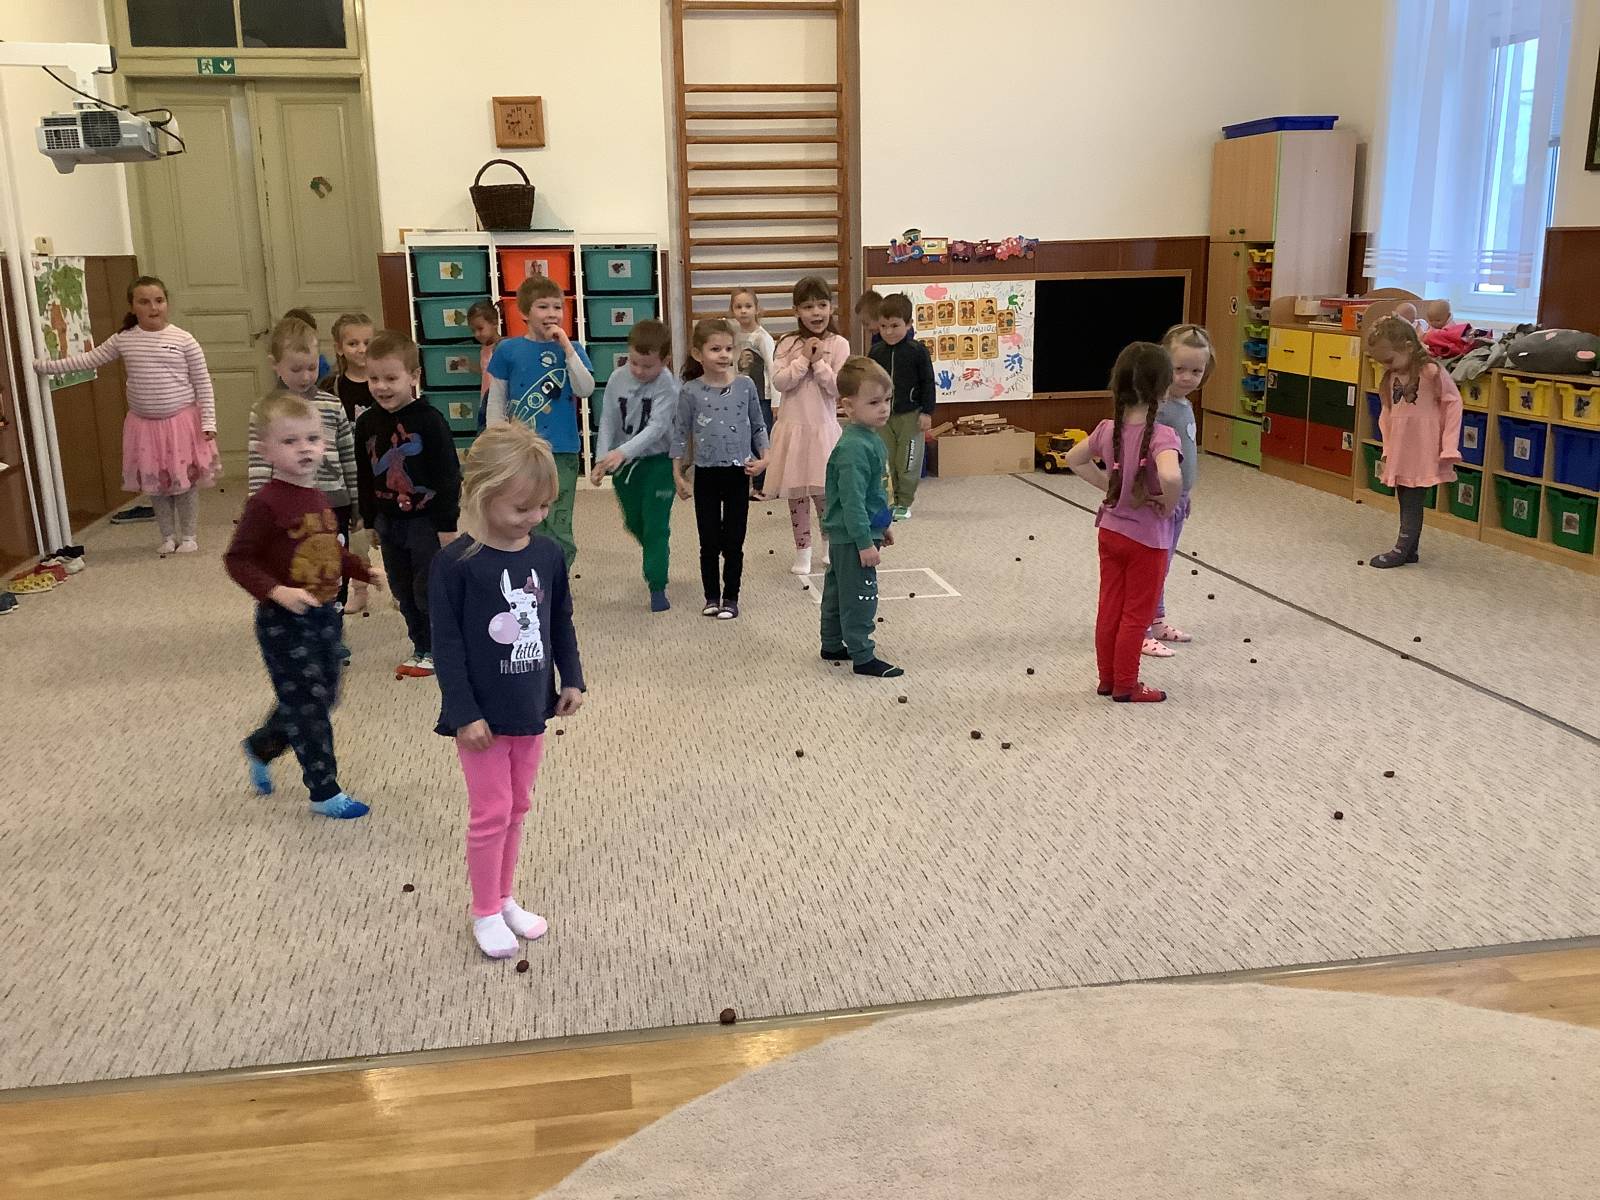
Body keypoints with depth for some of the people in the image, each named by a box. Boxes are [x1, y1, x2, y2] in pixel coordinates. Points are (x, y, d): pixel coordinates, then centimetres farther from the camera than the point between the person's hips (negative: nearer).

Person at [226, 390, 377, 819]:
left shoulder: (318, 497, 6)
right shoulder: (266, 503, -18)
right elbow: (238, 559, -17)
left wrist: (365, 571, 11)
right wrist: (276, 592, -28)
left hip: (323, 616, 8)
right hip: (284, 623, -8)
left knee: (323, 697, 19)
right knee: (308, 706, 1)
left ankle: (260, 747, 43)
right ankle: (325, 792, 15)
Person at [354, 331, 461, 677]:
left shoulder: (428, 420, -14)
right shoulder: (367, 424, 3)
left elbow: (448, 475, -13)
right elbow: (364, 478, 11)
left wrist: (447, 524, -13)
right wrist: (369, 522, 13)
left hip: (426, 520, -6)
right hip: (388, 522, 6)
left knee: (429, 590, 1)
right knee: (404, 593, 13)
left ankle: (439, 649, 16)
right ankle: (421, 648, 26)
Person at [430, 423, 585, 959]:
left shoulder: (548, 555, -1)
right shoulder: (456, 564, -17)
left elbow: (561, 624, 10)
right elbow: (447, 644, -15)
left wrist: (572, 679, 6)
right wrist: (464, 713, -16)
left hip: (531, 709, 5)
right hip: (483, 715, -5)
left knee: (517, 807, 17)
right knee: (491, 812, 4)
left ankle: (504, 897, 34)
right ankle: (485, 911, 22)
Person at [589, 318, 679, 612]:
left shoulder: (667, 385, -19)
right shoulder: (617, 380, -6)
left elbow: (656, 428, -28)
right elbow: (608, 422, -5)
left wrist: (622, 452, -40)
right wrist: (602, 459, -18)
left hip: (658, 461, -5)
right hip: (623, 463, 5)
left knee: (655, 525, -6)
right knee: (634, 523, 19)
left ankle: (657, 586, 0)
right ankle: (655, 560, 46)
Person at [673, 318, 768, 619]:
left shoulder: (745, 385, -2)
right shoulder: (690, 391, -5)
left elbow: (758, 426, 7)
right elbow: (681, 435, 1)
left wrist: (763, 458, -4)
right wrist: (678, 474, 1)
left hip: (738, 473, 0)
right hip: (706, 475, 0)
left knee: (733, 542, 6)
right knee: (709, 543, 9)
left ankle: (730, 598, 19)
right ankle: (711, 597, 23)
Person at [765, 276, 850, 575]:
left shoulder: (838, 345, -4)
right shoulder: (788, 343, 1)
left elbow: (838, 388, -10)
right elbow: (779, 382, -9)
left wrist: (818, 362, -16)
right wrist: (803, 359, -15)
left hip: (823, 428, -2)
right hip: (793, 427, 2)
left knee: (823, 493, 3)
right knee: (795, 494, 7)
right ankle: (803, 551, 19)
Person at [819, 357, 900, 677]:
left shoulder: (870, 439, 8)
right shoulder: (853, 449, -24)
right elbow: (852, 500, -26)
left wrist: (883, 526, 24)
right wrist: (865, 542, -25)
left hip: (845, 537, 10)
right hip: (853, 538, -10)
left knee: (838, 589, 19)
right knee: (860, 596, -2)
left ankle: (832, 645, 32)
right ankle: (863, 657, 6)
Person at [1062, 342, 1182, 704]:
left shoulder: (1107, 429, -4)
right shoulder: (1161, 435, -24)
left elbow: (1074, 460, 11)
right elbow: (1171, 477, -43)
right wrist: (1168, 506, -23)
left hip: (1110, 531, 6)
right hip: (1147, 538, -6)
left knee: (1110, 608, 16)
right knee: (1136, 614, 9)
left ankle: (1107, 678, 28)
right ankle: (1125, 686, 19)